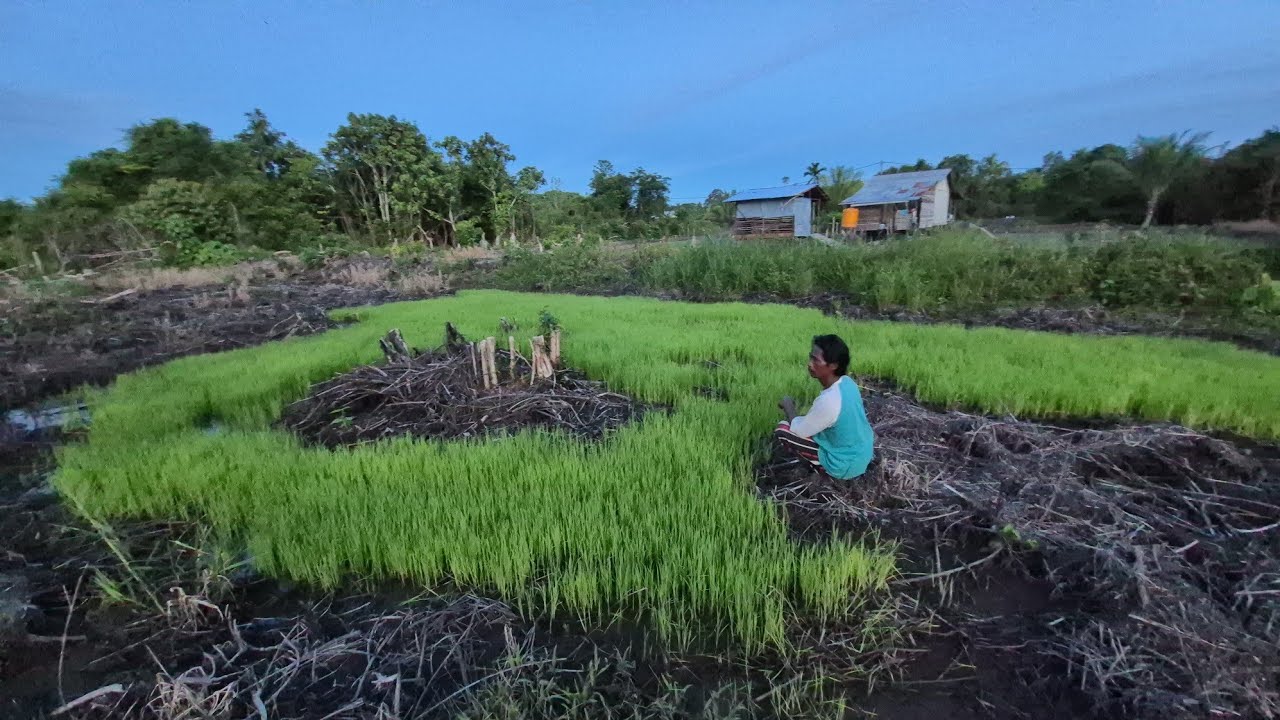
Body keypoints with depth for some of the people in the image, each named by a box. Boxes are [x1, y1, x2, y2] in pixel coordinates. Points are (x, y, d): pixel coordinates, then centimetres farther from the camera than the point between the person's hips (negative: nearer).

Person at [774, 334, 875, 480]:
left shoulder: (828, 401, -32)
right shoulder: (848, 382, -7)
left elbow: (799, 431, -16)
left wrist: (788, 406, -2)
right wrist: (802, 417, 7)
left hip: (846, 466, -8)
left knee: (782, 430, -8)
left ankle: (821, 467, 3)